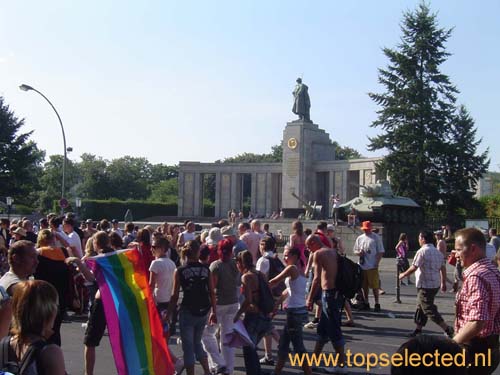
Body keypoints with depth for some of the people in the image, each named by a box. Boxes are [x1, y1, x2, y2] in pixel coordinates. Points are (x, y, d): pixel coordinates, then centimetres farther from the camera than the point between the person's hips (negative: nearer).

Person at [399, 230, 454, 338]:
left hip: (425, 285, -9)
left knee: (428, 309, -3)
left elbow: (414, 268, -16)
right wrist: (443, 282, 20)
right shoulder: (438, 252, 9)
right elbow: (443, 268, 11)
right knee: (421, 306, 18)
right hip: (435, 284, 9)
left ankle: (447, 329, -8)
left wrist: (403, 275, -1)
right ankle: (418, 329, 24)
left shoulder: (422, 251, -16)